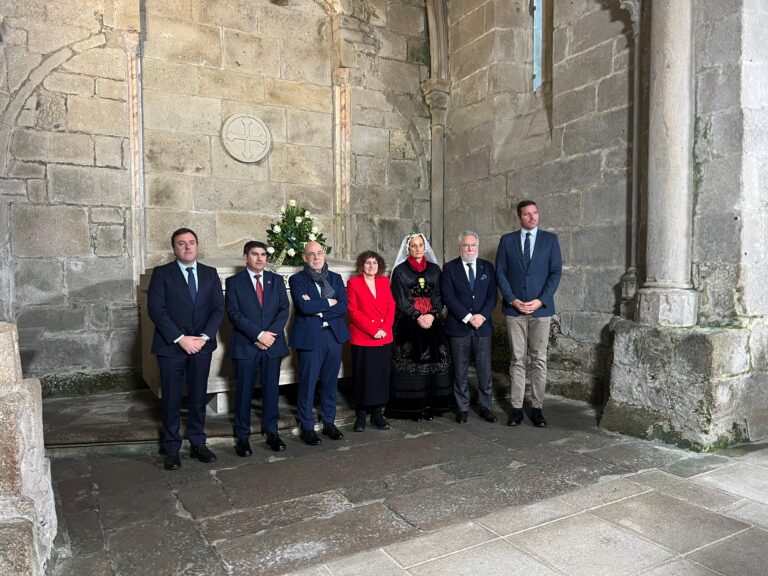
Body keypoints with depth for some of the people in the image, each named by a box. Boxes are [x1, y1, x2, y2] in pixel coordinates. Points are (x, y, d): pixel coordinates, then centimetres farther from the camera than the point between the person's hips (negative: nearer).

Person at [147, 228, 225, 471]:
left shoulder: (210, 274, 8)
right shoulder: (162, 273, -2)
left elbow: (218, 309, 3)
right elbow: (156, 310, -10)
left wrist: (204, 337, -10)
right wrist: (180, 339, -15)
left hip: (202, 345, 3)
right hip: (171, 346, -2)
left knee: (198, 397, 10)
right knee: (171, 400, 6)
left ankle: (198, 443, 23)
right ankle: (171, 449, 18)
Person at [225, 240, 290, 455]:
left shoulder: (276, 280, 10)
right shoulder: (234, 282, 2)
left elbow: (284, 309, 4)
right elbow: (234, 314, -7)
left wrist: (271, 334, -11)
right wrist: (259, 335, -15)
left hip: (273, 344, 3)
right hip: (245, 346, -2)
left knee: (271, 389, 8)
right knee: (244, 392, 4)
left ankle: (271, 432, 19)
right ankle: (242, 436, 14)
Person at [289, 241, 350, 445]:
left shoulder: (336, 278, 11)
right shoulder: (297, 279, 0)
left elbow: (343, 307, -1)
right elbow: (304, 307, -17)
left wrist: (318, 310, -12)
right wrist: (328, 302, -7)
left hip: (334, 336, 4)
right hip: (309, 338, -4)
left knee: (330, 382, 11)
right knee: (307, 383, 2)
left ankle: (329, 423, 24)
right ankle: (307, 427, 14)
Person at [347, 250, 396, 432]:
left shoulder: (384, 281, 11)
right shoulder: (353, 283, -1)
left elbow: (391, 306, 7)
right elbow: (353, 311, -7)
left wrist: (384, 328, -8)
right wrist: (372, 330, -14)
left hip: (384, 338, 4)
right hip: (362, 338, -4)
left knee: (382, 376, 7)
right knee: (363, 377, 3)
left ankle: (378, 414, 18)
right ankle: (360, 416, 14)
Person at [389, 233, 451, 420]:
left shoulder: (434, 269, 12)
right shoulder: (400, 271, 3)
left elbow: (438, 296, 7)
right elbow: (401, 299, -3)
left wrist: (432, 315, -9)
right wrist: (418, 317, -13)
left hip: (432, 321, 3)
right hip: (408, 323, -3)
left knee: (432, 362, 1)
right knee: (410, 363, -4)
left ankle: (431, 403, 8)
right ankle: (414, 406, 2)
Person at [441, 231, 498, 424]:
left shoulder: (487, 267, 9)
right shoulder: (449, 268, 1)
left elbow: (492, 295, 4)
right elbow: (448, 297, -7)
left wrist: (482, 316, -11)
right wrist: (467, 317, -14)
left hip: (483, 325, 2)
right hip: (458, 327, -2)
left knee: (485, 370, 5)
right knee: (460, 371, 6)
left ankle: (486, 407, 17)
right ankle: (462, 408, 17)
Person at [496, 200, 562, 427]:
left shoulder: (550, 239, 5)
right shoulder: (507, 240, 6)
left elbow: (556, 272, 0)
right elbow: (500, 273, 3)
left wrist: (541, 300, -11)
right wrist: (512, 300, -9)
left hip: (541, 308, 0)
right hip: (514, 308, 0)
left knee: (539, 360, 4)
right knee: (517, 360, 5)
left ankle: (537, 408, 12)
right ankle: (516, 408, 11)